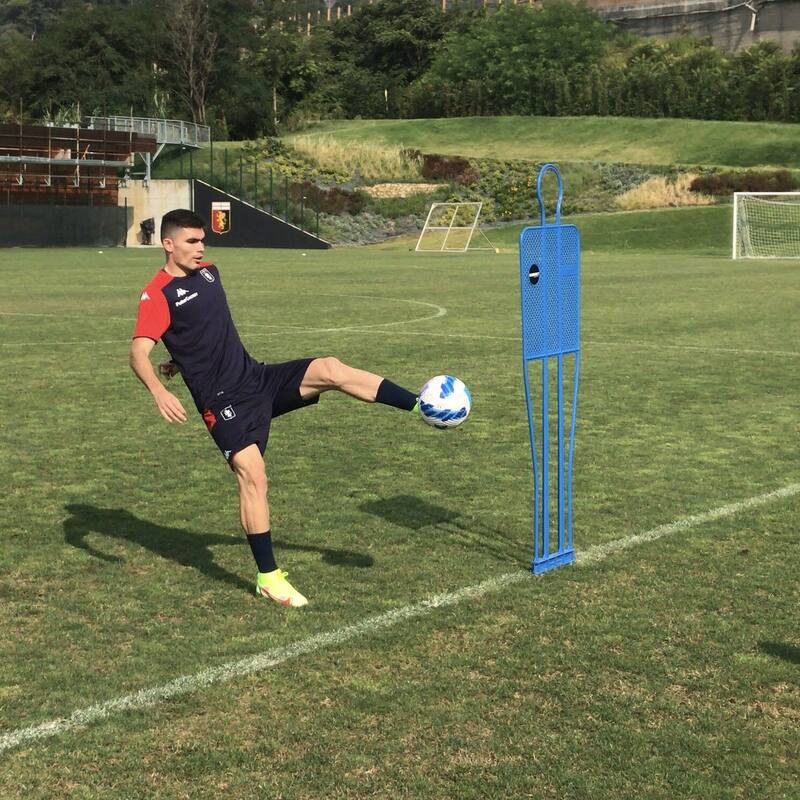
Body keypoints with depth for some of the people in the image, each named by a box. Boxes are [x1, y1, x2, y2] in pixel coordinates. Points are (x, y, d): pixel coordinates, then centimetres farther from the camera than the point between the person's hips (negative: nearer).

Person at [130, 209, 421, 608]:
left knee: (329, 369, -15)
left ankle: (422, 406, -17)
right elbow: (138, 352, -25)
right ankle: (269, 578, -3)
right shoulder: (157, 294, -12)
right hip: (224, 401, -6)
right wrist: (159, 391, -41)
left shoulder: (208, 272, 12)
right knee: (252, 474, -15)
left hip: (259, 378, 6)